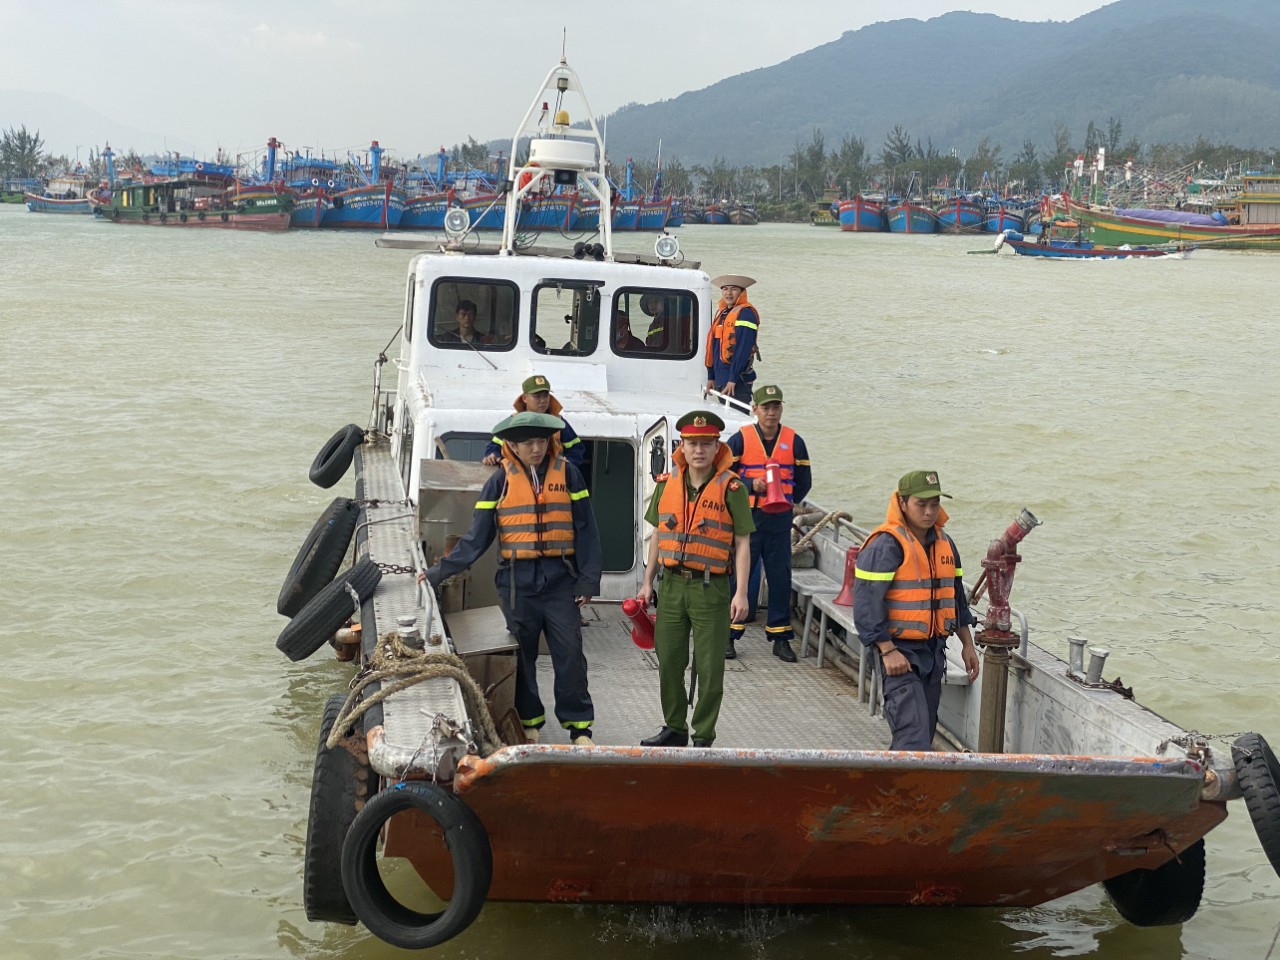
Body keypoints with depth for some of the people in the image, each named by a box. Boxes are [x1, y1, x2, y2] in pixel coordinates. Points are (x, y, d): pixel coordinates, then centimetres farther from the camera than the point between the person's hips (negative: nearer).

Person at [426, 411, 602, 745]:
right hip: (517, 580, 1)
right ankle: (529, 723, 21)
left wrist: (588, 579, -3)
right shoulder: (502, 480, 1)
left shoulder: (566, 473, 1)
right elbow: (477, 537, 3)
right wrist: (439, 572, -2)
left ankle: (580, 728, 7)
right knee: (522, 655, 8)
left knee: (570, 654, -2)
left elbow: (586, 529, 2)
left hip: (560, 578, -1)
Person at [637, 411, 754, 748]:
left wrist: (741, 593, -12)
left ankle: (704, 737, 12)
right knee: (669, 662, 11)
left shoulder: (731, 488, -6)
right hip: (672, 584, 4)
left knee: (709, 667, 1)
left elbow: (742, 543, -6)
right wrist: (647, 582, 12)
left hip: (711, 587, -4)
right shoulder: (667, 483, 7)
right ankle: (674, 729, 26)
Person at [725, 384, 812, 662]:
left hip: (780, 522, 2)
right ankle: (729, 636, 8)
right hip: (747, 518, -2)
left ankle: (780, 638, 14)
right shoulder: (740, 439, -1)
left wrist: (787, 502, 2)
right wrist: (751, 485, -15)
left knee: (780, 577, 6)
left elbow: (804, 481, 12)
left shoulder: (794, 441, 5)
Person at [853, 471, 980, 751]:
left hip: (934, 652, 8)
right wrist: (887, 651, -22)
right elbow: (866, 602, -18)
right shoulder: (885, 545, -14)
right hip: (899, 653, -8)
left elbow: (956, 596, 22)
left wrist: (967, 644, 20)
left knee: (925, 728, 11)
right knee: (914, 732, -18)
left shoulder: (944, 543, 11)